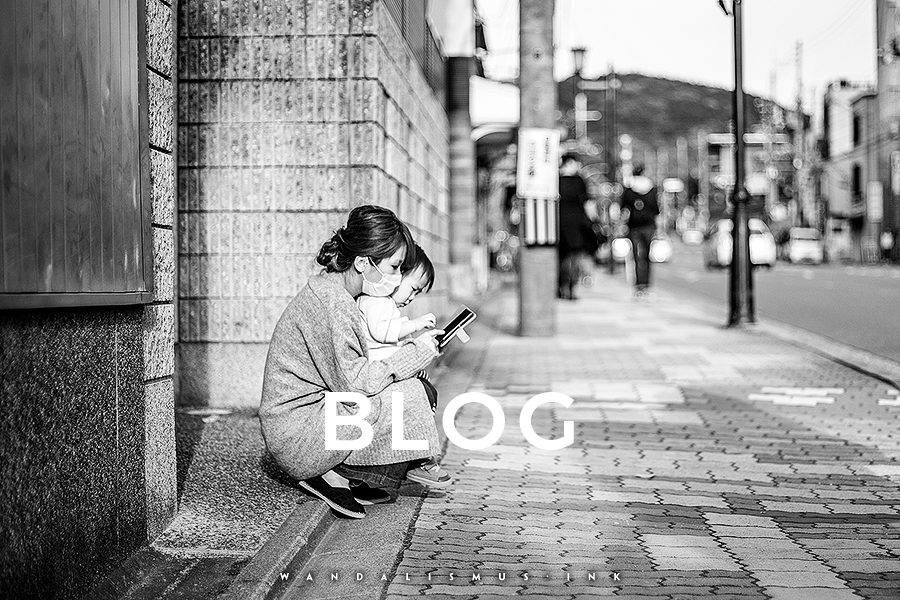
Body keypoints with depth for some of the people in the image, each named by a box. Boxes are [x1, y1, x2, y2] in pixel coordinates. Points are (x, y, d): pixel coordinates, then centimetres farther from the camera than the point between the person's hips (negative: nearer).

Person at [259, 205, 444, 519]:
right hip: (297, 438, -10)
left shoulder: (328, 287, 10)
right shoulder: (332, 302, -22)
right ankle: (336, 477, -5)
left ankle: (336, 474, 5)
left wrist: (408, 349, 1)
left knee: (423, 388, 9)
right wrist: (415, 352, -14)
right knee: (409, 395, -18)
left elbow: (350, 369, 13)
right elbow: (354, 384, -24)